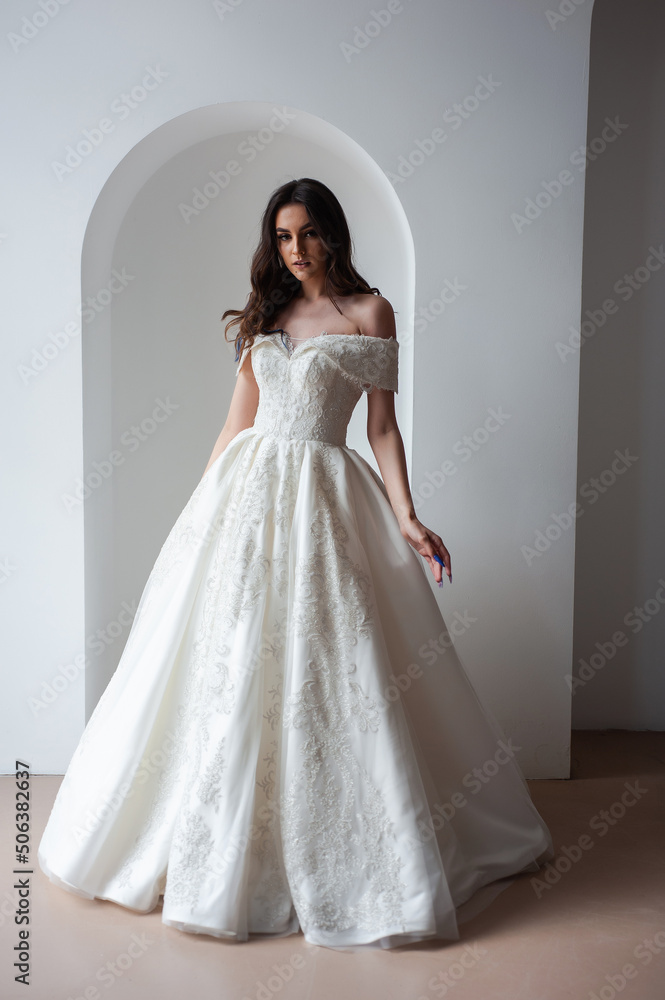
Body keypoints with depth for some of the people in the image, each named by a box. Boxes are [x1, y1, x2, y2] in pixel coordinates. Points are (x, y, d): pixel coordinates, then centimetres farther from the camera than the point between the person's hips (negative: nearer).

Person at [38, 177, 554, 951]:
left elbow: (382, 426, -1)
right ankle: (222, 852, 24)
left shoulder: (368, 311, 3)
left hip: (322, 496, -4)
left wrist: (407, 520, -11)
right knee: (227, 664, 6)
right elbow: (236, 422, 15)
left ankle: (362, 862, 16)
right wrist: (202, 507, 14)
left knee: (332, 672, -3)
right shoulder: (264, 315, 15)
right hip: (245, 491, 4)